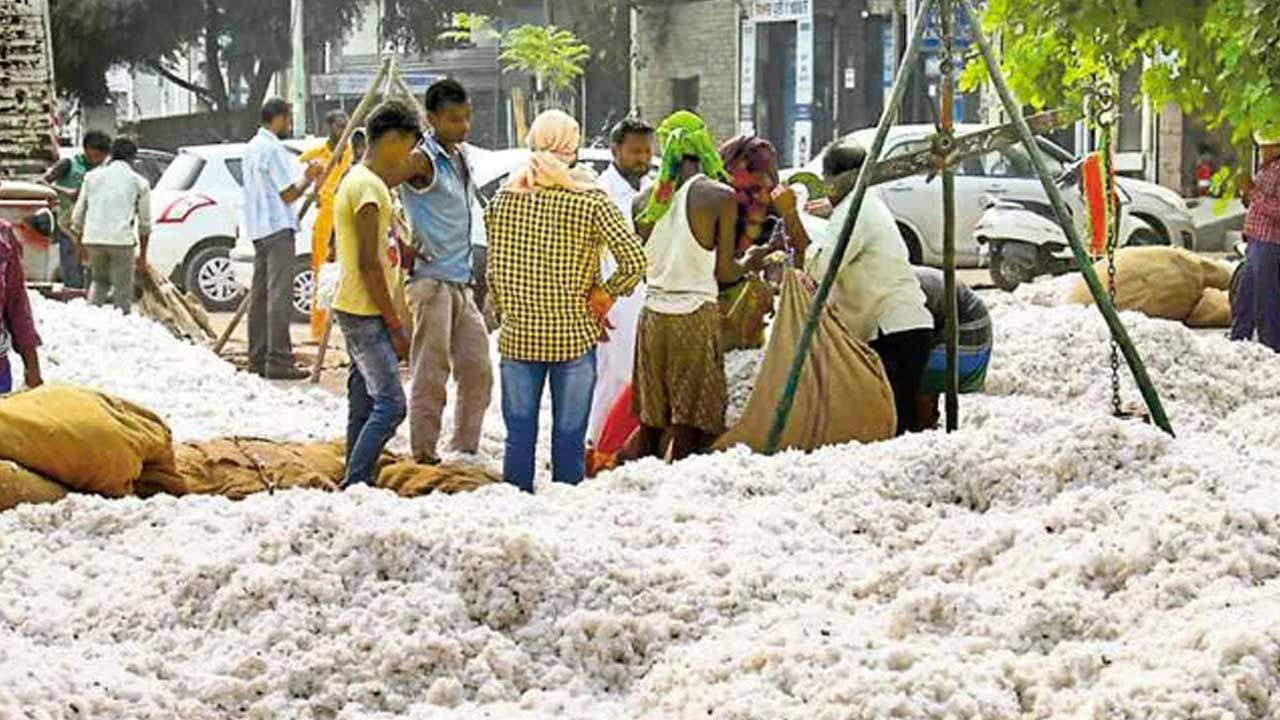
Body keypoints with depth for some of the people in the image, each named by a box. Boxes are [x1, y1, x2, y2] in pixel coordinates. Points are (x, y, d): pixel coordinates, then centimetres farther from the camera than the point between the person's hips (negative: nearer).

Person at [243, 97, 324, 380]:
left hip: (259, 228, 10)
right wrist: (310, 178, 1)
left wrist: (304, 176, 18)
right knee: (279, 293, -11)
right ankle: (278, 361, -15)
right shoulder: (273, 149, -13)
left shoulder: (253, 147, 18)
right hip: (278, 228, -10)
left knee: (260, 292, 11)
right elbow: (288, 194, -14)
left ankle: (258, 358, 14)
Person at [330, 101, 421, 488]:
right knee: (390, 404, -13)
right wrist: (395, 326, -18)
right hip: (365, 313, -10)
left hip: (356, 311, 10)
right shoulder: (369, 187, -17)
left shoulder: (356, 180, 15)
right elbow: (369, 264, -21)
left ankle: (356, 486, 12)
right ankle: (355, 484, -14)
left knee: (364, 405, 10)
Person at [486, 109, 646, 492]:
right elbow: (635, 260, -16)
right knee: (569, 438, 5)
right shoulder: (590, 199, -10)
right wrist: (607, 293, -1)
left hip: (518, 336, 2)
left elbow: (494, 272, 4)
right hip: (574, 335, -2)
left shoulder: (504, 199, 0)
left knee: (519, 436, 10)